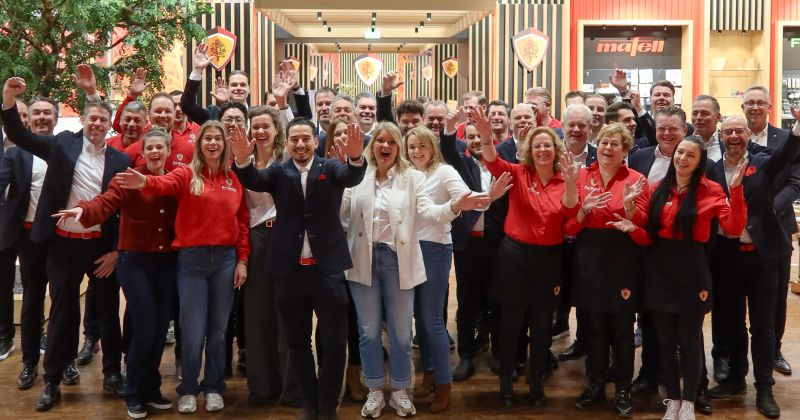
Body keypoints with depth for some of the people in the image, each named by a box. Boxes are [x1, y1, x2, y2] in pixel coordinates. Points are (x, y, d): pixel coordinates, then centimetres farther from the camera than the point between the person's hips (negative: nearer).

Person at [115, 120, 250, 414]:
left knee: (218, 328, 10)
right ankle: (188, 390, 19)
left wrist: (242, 260, 2)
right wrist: (145, 182, -46)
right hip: (192, 258, -2)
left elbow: (242, 221, 7)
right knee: (192, 331, 1)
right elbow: (165, 184, -23)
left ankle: (213, 387, 24)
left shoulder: (234, 179, 6)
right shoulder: (186, 174, -1)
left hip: (226, 258, 2)